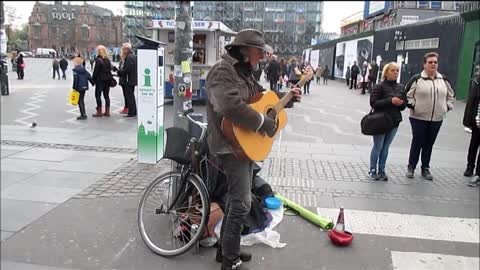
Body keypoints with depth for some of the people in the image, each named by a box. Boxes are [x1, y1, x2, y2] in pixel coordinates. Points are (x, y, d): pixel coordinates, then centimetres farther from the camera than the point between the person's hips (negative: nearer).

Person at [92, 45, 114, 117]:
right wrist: (110, 78, 14)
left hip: (100, 80, -7)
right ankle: (107, 112, 13)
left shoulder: (98, 60, -12)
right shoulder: (108, 60, 8)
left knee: (98, 95, 0)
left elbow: (96, 71, -13)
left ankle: (99, 112, 0)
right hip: (108, 80, 7)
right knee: (106, 96, 10)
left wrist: (93, 79, -4)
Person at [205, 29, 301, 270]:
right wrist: (263, 122, -27)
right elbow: (231, 105, -35)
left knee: (236, 197, 18)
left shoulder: (245, 72, 13)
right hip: (231, 145, -10)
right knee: (242, 202, -5)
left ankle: (225, 248, 34)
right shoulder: (223, 71, -18)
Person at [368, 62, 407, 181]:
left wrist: (401, 103, -9)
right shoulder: (379, 86, -7)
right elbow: (373, 102, -14)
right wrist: (390, 101, -21)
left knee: (385, 147, 11)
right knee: (378, 147, 3)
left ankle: (381, 171, 20)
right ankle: (372, 170, 15)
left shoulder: (401, 88, 9)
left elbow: (404, 105, 14)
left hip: (394, 122, 5)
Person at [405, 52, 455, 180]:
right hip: (419, 118, -4)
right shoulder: (417, 79, -7)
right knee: (417, 143, 2)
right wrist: (412, 106, -14)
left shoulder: (444, 80, 7)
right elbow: (407, 95, -3)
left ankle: (425, 168, 24)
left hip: (437, 119, 4)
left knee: (429, 144, 11)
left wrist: (447, 107, 6)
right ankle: (411, 167, 17)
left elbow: (450, 96, 19)